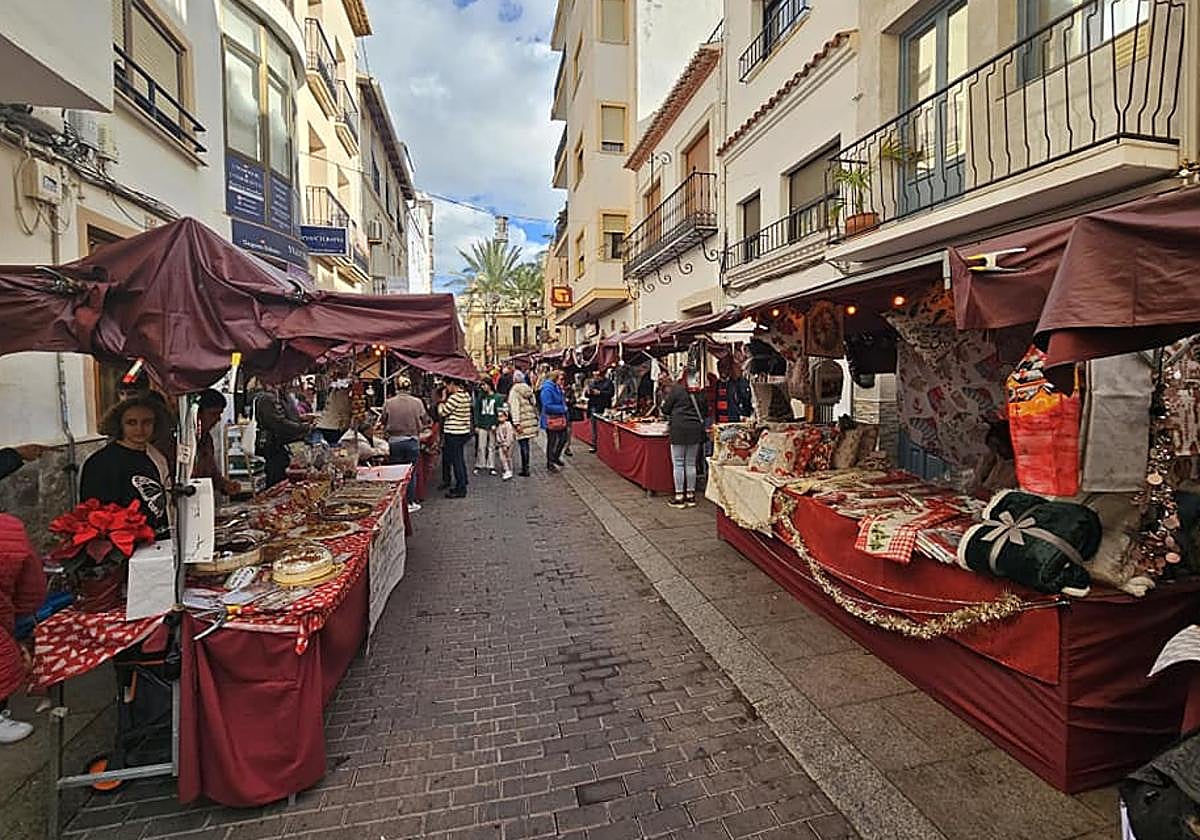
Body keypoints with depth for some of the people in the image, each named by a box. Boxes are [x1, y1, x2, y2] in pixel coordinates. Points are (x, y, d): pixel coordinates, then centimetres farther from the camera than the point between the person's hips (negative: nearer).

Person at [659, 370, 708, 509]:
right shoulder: (700, 392, 5)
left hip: (679, 429, -4)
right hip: (696, 429, 4)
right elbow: (705, 411, 14)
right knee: (691, 463, 11)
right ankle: (691, 495, 17)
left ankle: (679, 497, 4)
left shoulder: (676, 389, -6)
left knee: (678, 463, 2)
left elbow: (665, 409, 0)